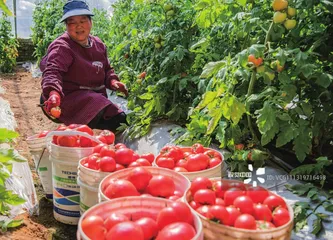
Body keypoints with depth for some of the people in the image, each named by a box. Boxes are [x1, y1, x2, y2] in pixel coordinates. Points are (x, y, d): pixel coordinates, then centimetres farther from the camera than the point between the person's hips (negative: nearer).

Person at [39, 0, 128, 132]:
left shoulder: (98, 44, 12)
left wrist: (112, 81, 0)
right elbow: (52, 71, -30)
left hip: (95, 96, 8)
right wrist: (53, 93, -52)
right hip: (68, 98, -8)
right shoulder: (62, 47, -13)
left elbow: (107, 70, 23)